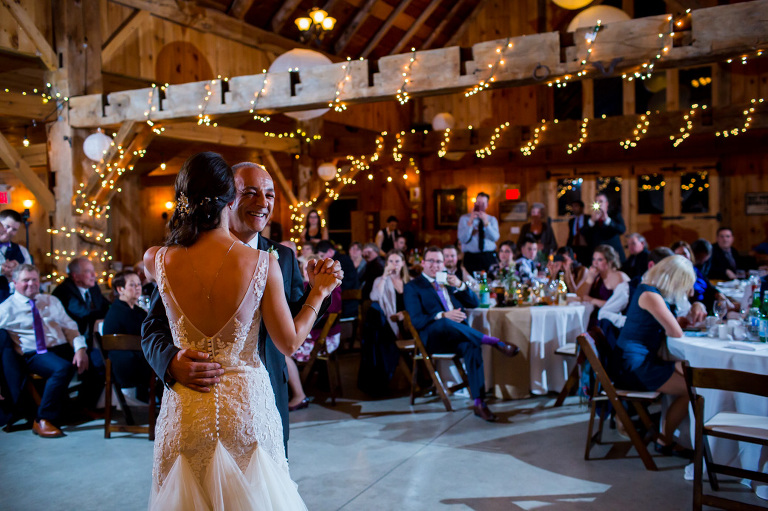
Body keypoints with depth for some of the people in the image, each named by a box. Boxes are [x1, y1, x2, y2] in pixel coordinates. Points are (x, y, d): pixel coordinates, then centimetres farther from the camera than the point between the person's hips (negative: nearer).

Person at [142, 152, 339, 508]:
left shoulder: (157, 261, -9)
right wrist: (319, 292, 7)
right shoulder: (263, 262, -15)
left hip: (186, 411, 2)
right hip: (247, 405, -1)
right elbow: (289, 343, -7)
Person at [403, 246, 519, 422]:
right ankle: (495, 342, -36)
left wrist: (460, 286, 0)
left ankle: (479, 403, -36)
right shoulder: (412, 287, 9)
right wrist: (443, 316, -23)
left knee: (472, 346, -32)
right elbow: (417, 321, -6)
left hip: (460, 335, 4)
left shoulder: (448, 281, 26)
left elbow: (474, 303, 19)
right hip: (434, 338, -4)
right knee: (443, 324, -40)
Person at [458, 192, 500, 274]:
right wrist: (470, 222, -13)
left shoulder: (492, 219, 13)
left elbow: (495, 238, -4)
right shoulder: (464, 218, 7)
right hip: (471, 257, -2)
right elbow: (463, 240, -6)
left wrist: (486, 222, -14)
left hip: (489, 257, 2)